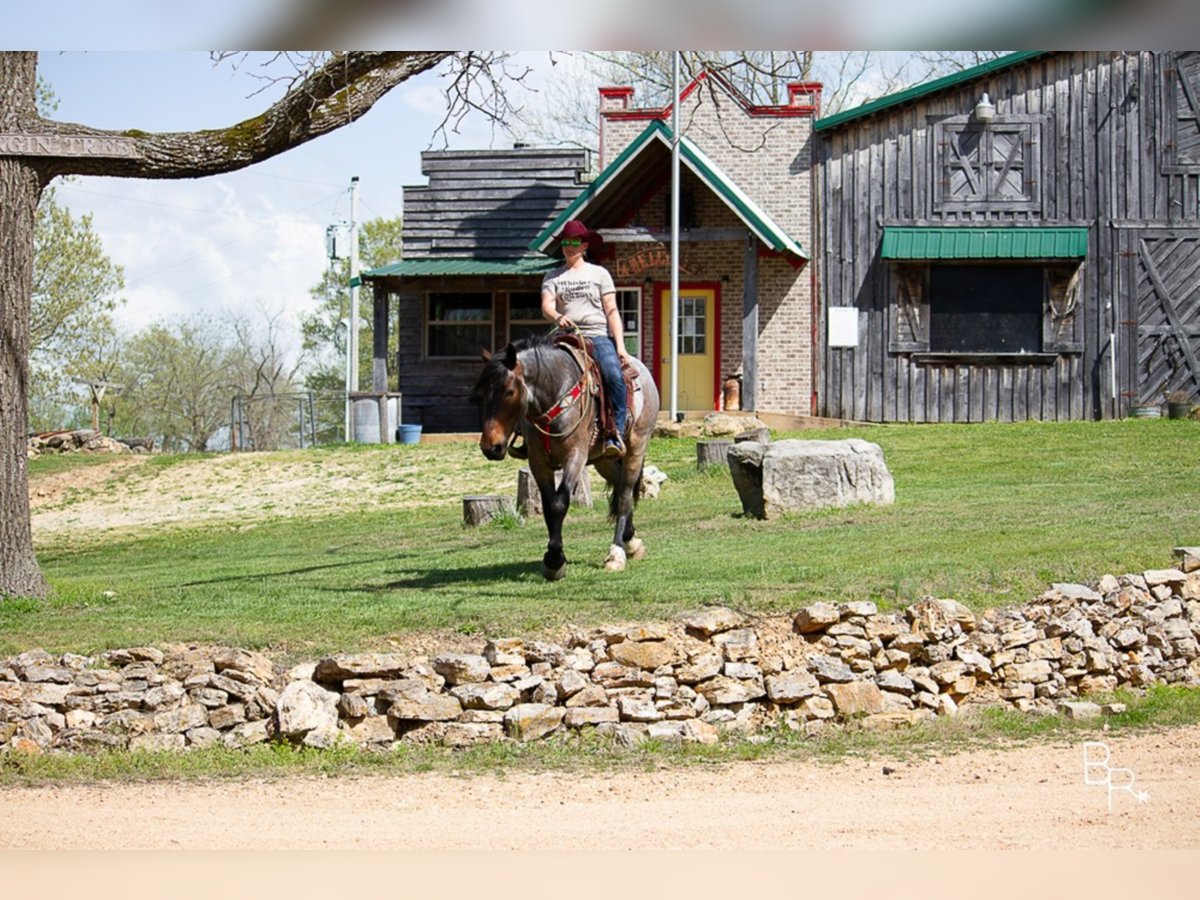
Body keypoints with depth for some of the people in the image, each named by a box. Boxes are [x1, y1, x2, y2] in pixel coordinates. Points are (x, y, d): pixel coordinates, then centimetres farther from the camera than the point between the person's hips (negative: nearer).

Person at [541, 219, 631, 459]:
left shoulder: (599, 273, 13)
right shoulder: (553, 277, 15)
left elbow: (611, 311, 7)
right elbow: (546, 306, 0)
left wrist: (620, 346, -4)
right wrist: (557, 317, -25)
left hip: (598, 336, -1)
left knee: (614, 375, -30)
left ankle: (616, 435, -32)